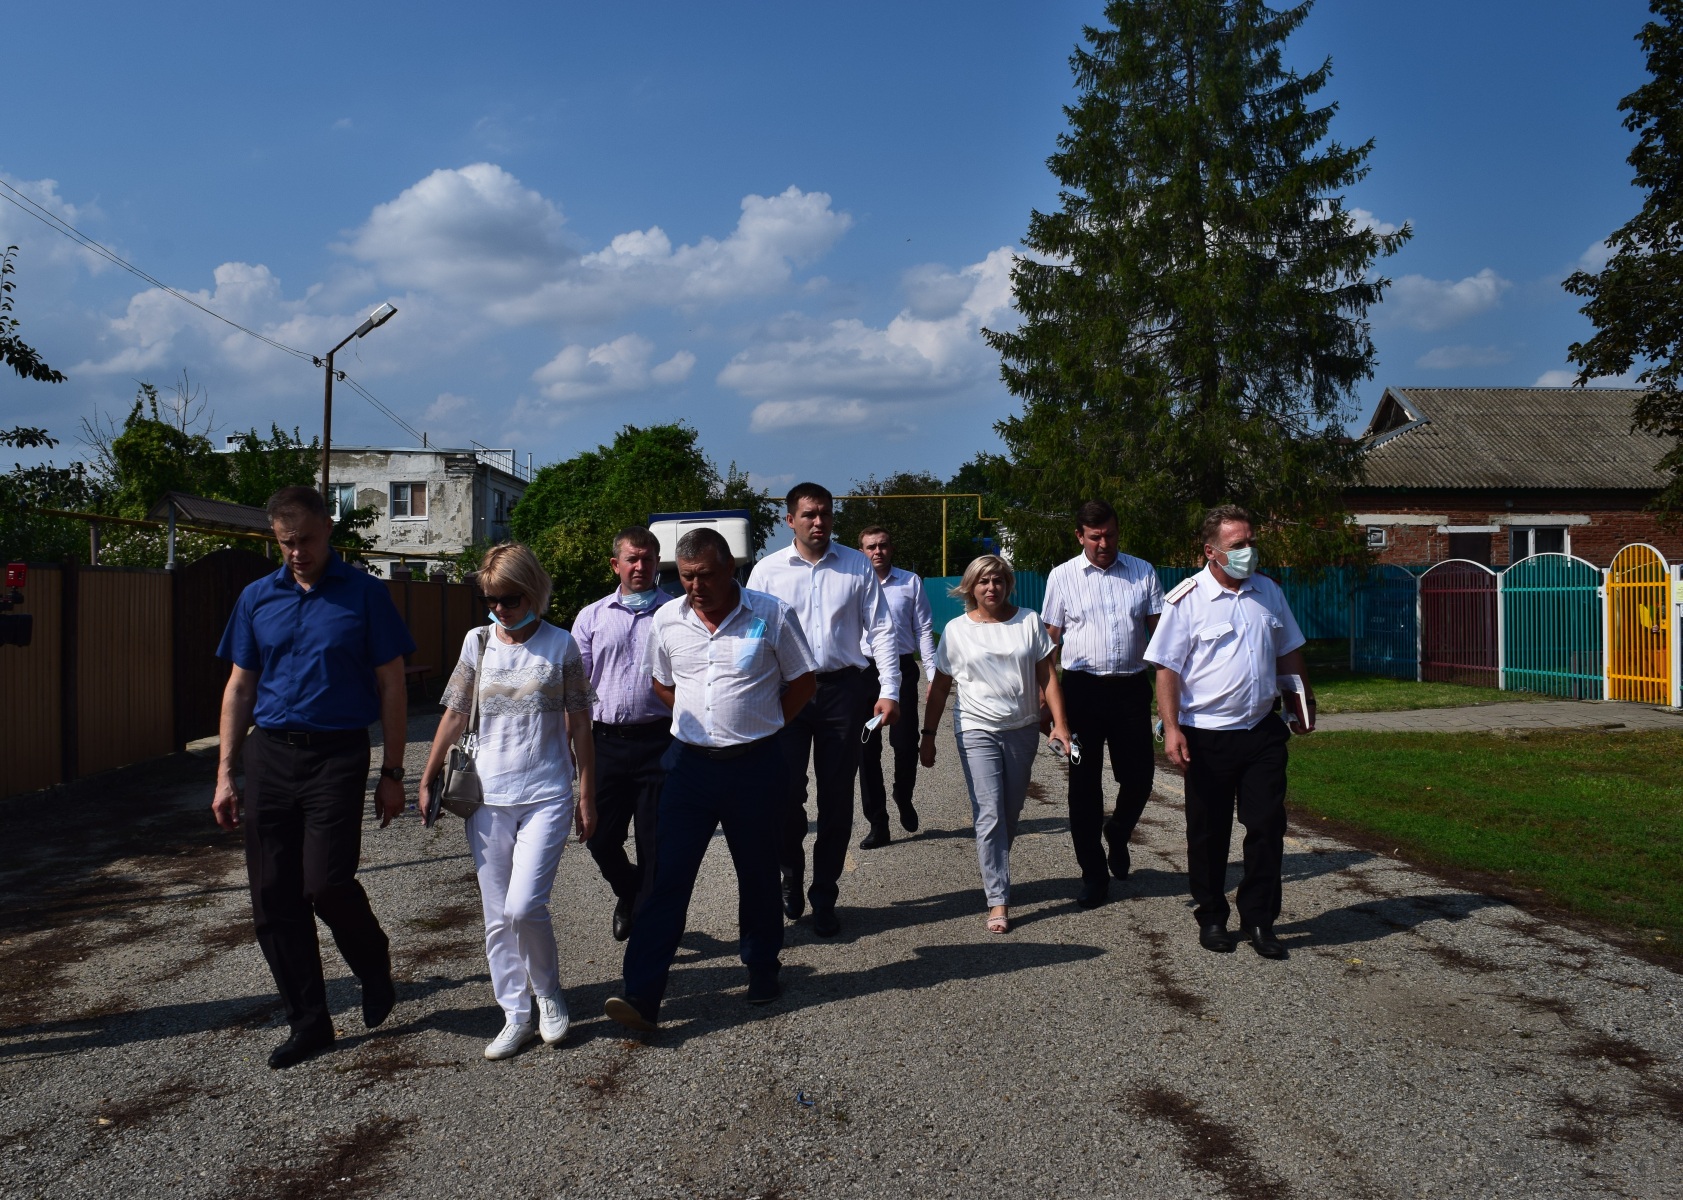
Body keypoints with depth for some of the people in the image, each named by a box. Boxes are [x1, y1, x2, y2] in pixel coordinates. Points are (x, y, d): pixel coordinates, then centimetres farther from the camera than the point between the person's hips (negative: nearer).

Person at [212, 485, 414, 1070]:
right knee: (273, 898, 4)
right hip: (269, 757, 4)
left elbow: (391, 686, 0)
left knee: (326, 884, -13)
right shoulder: (257, 598, 9)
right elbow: (239, 687, 14)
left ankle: (374, 967, 19)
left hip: (337, 757, -4)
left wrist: (392, 772, -3)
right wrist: (225, 774, 9)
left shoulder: (365, 594, -1)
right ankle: (307, 1021, 18)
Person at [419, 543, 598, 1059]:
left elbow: (579, 727, 2)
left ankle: (548, 995, 11)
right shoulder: (478, 642, 5)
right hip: (488, 798, 3)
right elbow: (454, 715, 12)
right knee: (497, 917, 7)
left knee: (524, 906, -14)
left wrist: (587, 795, 2)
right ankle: (516, 1017, 20)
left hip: (546, 796, -3)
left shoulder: (560, 645, -1)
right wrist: (428, 778, 11)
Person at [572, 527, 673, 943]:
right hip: (606, 741, 3)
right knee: (601, 837, 8)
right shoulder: (592, 617, 10)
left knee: (654, 842, 4)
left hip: (659, 740, -2)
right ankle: (629, 892, 39)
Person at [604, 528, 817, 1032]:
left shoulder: (771, 615, -8)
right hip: (689, 763, 2)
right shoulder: (666, 621, 1)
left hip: (754, 765, -1)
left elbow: (803, 683, 4)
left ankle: (762, 969, 33)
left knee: (758, 874, 13)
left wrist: (756, 723, 4)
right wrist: (706, 720, 10)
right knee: (667, 878, -3)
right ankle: (642, 995, -2)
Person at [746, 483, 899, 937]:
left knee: (837, 798, 6)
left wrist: (889, 690, -4)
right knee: (787, 792, -1)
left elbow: (880, 629, 4)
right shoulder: (768, 570, 2)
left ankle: (824, 897, 20)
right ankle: (791, 876, 27)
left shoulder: (858, 566, 4)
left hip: (842, 690, 1)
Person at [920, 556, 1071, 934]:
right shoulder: (957, 630, 1)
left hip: (1023, 730, 2)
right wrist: (928, 735, 3)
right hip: (977, 732, -2)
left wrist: (1059, 722, -8)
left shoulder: (1028, 621, 3)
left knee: (1011, 813, 11)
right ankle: (998, 900, -7)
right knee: (990, 814, -9)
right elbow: (940, 687, 6)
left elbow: (1047, 676, 1)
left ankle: (996, 873, 33)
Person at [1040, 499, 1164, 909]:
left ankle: (1118, 833, 37)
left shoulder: (1142, 572, 7)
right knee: (1084, 783, 4)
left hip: (1132, 687, 1)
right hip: (1083, 687, -1)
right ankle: (1093, 873, 16)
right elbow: (1050, 640, 5)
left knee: (1139, 776, 4)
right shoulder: (1062, 576, 3)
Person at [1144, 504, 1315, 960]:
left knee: (1267, 826, 3)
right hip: (1207, 735, -4)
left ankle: (1259, 920, 15)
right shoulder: (1186, 600, -9)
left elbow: (1288, 652, 20)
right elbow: (1167, 668, -11)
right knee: (1208, 833, 8)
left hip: (1263, 731, 4)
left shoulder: (1268, 591, 7)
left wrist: (1305, 700, 20)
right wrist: (1171, 728, -18)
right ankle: (1211, 918, 23)